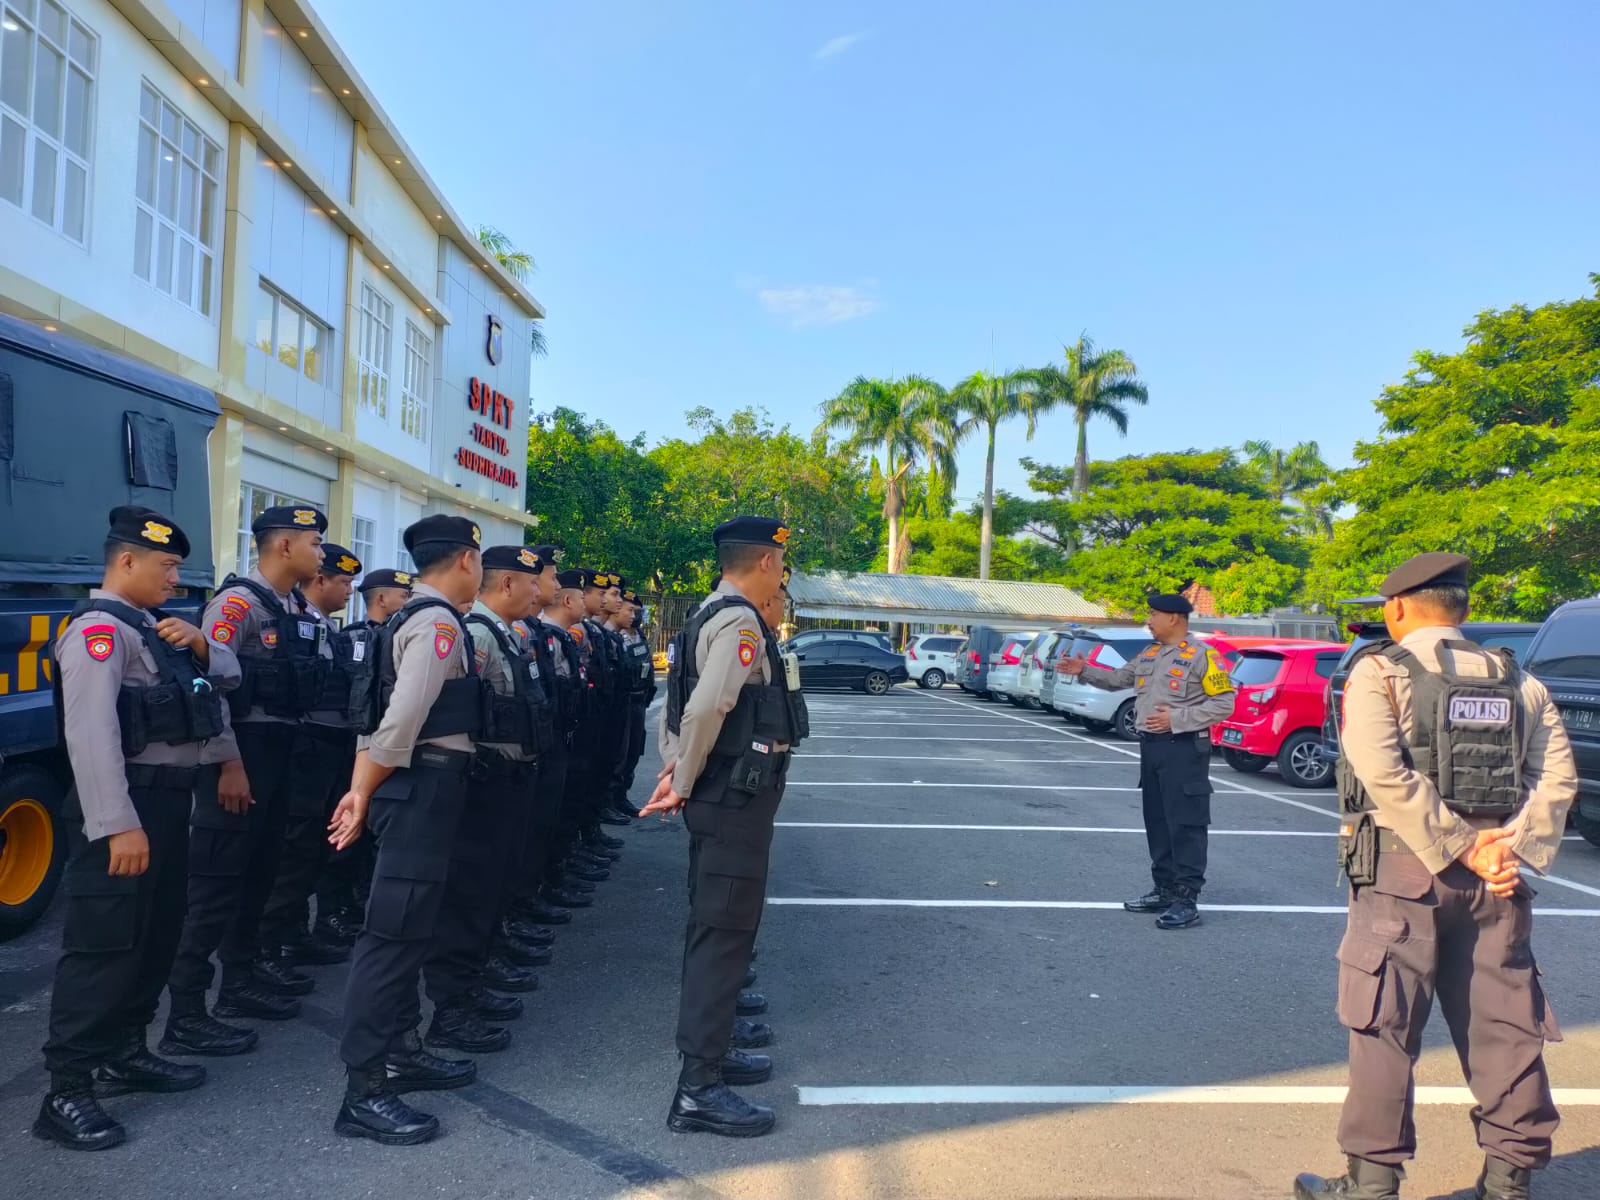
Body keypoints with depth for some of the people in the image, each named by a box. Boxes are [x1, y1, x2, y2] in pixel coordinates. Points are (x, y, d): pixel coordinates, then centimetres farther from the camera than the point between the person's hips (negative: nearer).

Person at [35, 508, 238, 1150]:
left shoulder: (151, 626, 17)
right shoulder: (98, 628, -13)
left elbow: (229, 674, 21)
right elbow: (92, 733, -22)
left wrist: (198, 643, -1)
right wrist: (118, 825, -26)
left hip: (168, 799, 10)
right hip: (130, 805, -10)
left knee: (157, 935, 16)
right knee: (103, 945, -6)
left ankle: (124, 1054, 30)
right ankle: (66, 1093, 2)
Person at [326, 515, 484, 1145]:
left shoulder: (413, 618, 16)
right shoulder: (439, 622, -16)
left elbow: (379, 714, 14)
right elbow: (400, 722, -23)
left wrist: (361, 791, 13)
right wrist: (364, 797, -13)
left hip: (418, 788, 11)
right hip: (424, 789, -11)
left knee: (408, 928, 17)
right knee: (393, 933, -7)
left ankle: (402, 1053, 29)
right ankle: (363, 1092, -1)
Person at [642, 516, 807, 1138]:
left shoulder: (709, 617, 14)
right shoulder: (741, 623, -18)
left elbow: (678, 703, 16)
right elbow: (705, 709, -28)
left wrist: (674, 769, 9)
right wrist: (683, 784, -16)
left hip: (716, 796, 10)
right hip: (738, 799, -10)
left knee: (714, 926, 18)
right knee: (725, 934, -5)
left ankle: (710, 1046, 32)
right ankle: (699, 1087, 1)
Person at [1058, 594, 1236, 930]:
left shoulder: (1201, 655, -10)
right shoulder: (1150, 654, 14)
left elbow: (1224, 703, -13)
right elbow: (1120, 678, 24)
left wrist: (1177, 719, -18)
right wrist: (1085, 671, 12)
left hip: (1183, 749, -8)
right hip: (1151, 745, 8)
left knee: (1185, 824, -6)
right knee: (1157, 822, 13)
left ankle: (1187, 899, -3)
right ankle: (1165, 889, 23)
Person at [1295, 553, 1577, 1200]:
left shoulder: (1380, 671, -4)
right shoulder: (1518, 681, 11)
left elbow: (1384, 773, -18)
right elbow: (1558, 776, 0)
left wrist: (1459, 848, -13)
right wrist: (1512, 849, -6)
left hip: (1405, 866, -5)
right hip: (1495, 879, 5)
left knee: (1385, 1026, 2)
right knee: (1504, 1022, 14)